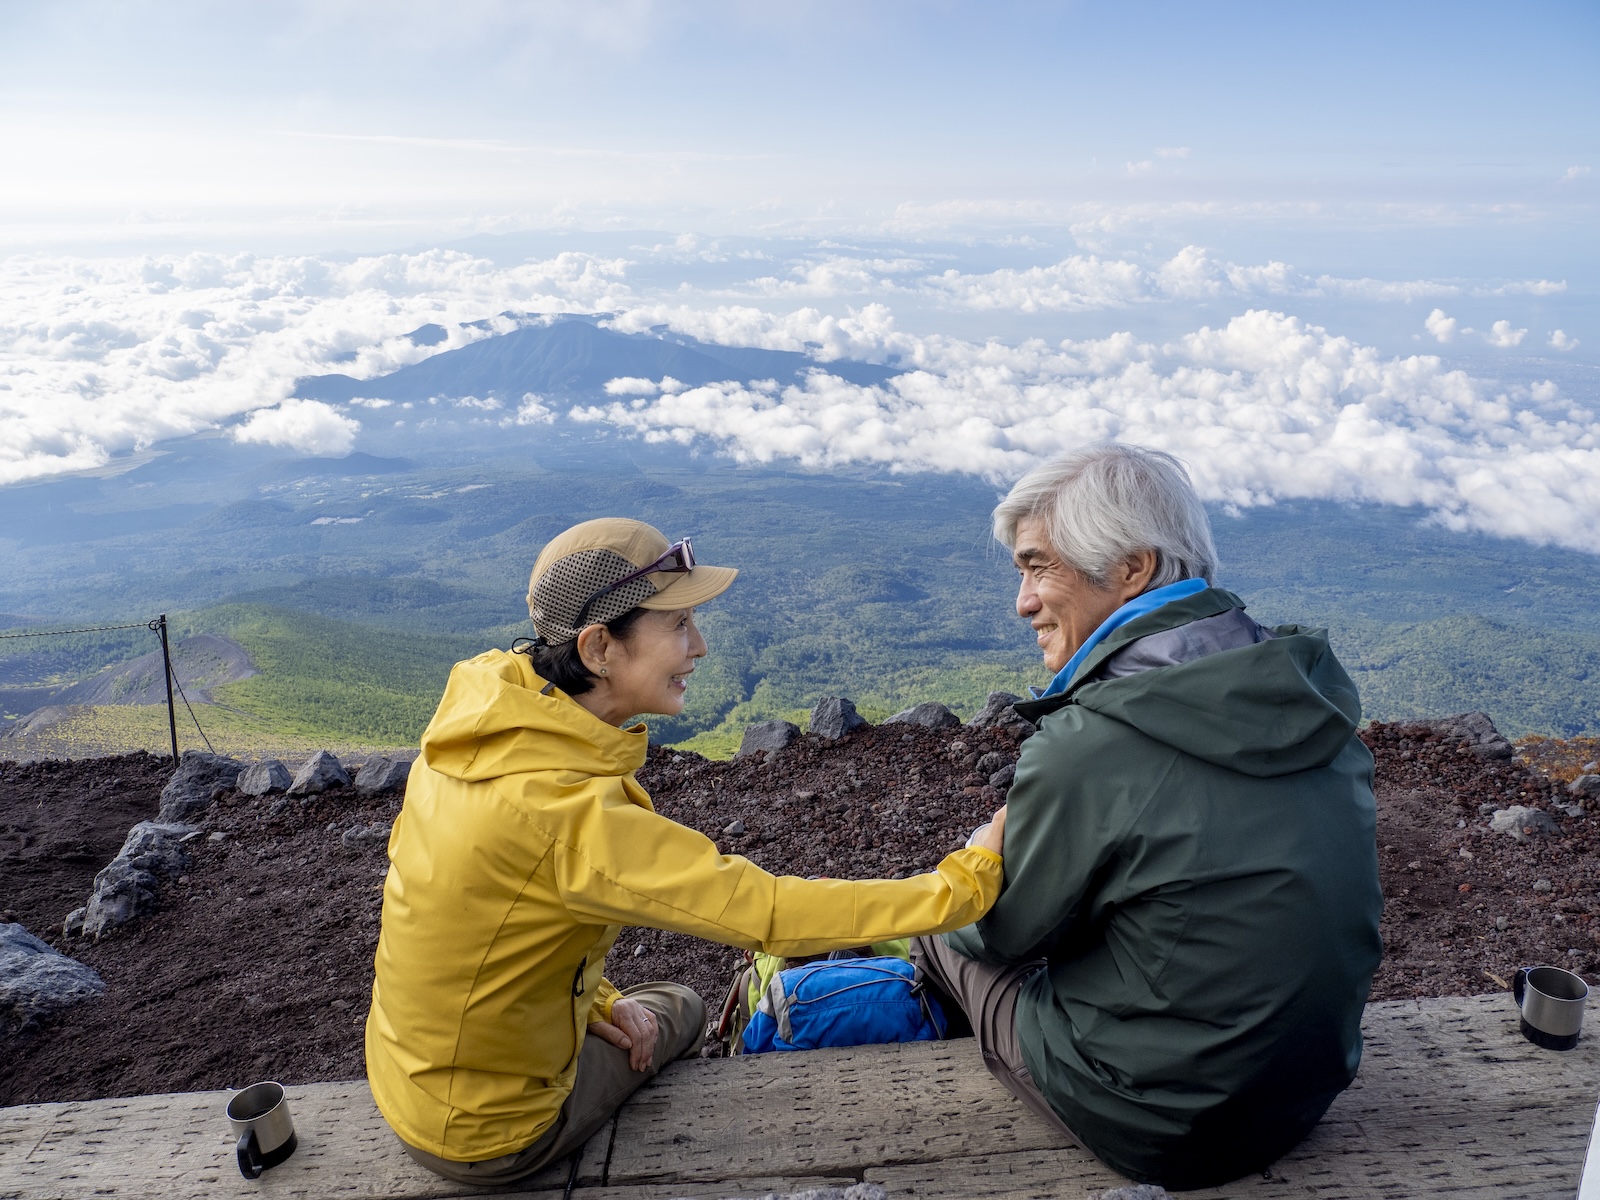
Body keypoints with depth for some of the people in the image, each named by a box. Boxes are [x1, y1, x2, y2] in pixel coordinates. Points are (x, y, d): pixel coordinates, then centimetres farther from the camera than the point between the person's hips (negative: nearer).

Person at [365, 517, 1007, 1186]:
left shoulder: (480, 715, -11)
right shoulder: (574, 815, -36)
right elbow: (772, 913, -33)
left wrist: (593, 999, 2)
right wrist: (967, 879, -24)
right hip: (484, 1139, -6)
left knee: (677, 1005, 25)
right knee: (675, 1010, 19)